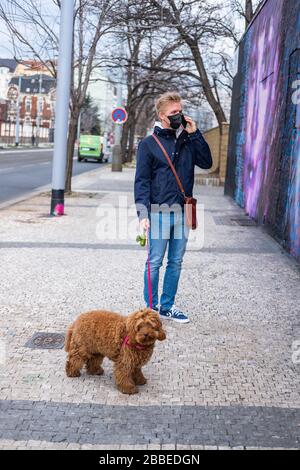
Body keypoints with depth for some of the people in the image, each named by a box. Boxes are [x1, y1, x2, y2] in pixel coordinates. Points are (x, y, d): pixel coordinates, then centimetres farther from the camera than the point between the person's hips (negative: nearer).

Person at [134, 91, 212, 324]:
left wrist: (195, 134, -3)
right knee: (155, 262, 0)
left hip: (182, 212, 5)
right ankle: (151, 308, 11)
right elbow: (142, 180, -5)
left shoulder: (188, 141, 11)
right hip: (159, 213, -4)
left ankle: (167, 306, 22)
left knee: (176, 262, 11)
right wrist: (143, 214, -14)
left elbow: (207, 162, 1)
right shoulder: (149, 144, -2)